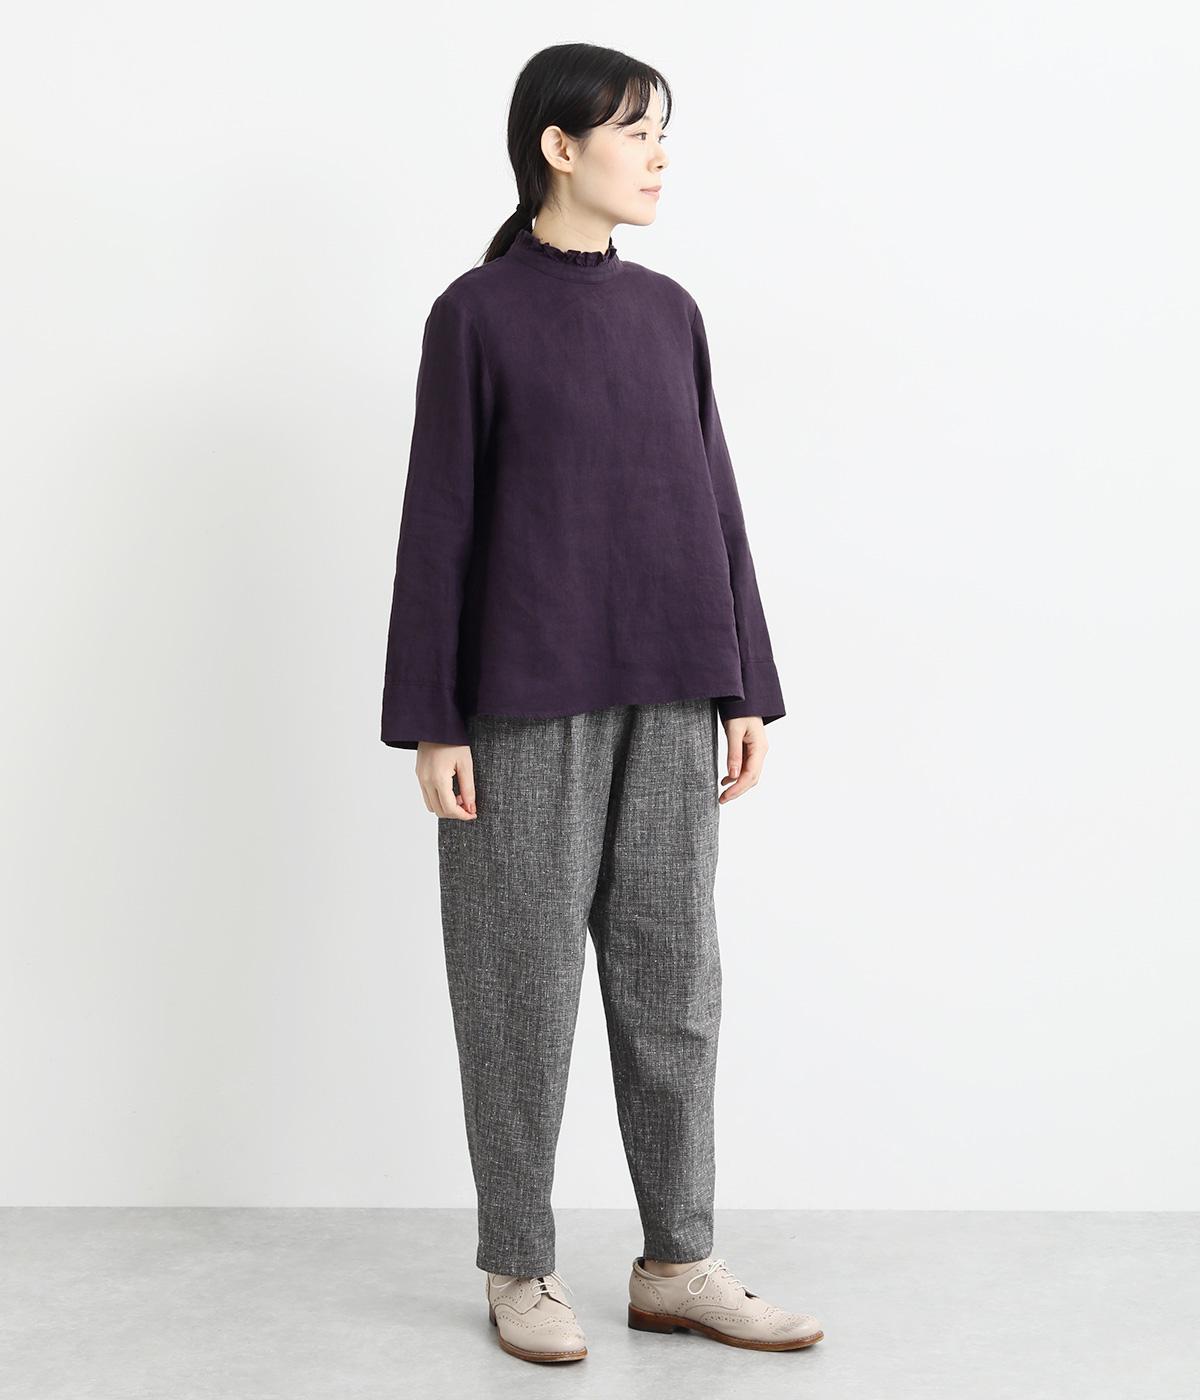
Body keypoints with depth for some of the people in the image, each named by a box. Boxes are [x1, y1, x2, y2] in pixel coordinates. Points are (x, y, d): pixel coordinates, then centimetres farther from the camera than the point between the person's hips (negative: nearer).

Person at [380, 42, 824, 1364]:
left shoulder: (668, 313, 12)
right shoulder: (476, 313, -2)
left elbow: (711, 503, 12)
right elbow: (438, 520, -4)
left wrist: (746, 687, 7)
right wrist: (430, 722, -8)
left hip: (666, 696, 5)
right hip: (528, 697, -5)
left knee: (670, 970, 6)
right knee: (526, 972, 2)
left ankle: (677, 1262, 17)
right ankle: (518, 1266, 16)